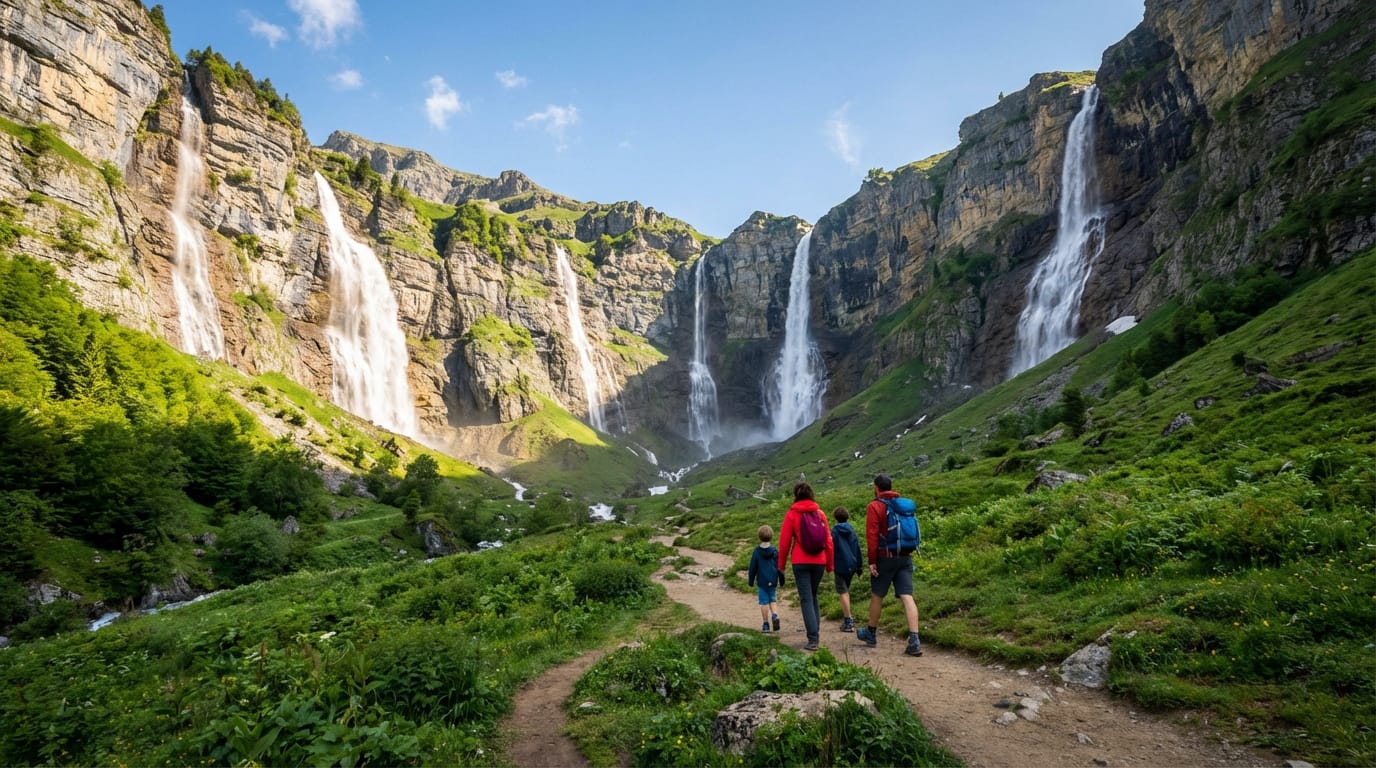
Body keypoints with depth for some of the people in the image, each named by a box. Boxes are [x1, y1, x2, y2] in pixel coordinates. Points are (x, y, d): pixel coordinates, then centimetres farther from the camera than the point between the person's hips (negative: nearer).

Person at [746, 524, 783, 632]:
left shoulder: (756, 552, -6)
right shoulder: (775, 551, -1)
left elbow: (752, 568, -1)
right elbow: (779, 567, 4)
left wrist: (751, 581, 10)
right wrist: (781, 581, 14)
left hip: (762, 582, -2)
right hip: (773, 582, 2)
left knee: (764, 602, 5)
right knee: (773, 601, 16)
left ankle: (766, 624, 8)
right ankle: (775, 616, -8)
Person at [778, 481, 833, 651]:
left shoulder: (792, 514, -4)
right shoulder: (820, 513, 5)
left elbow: (784, 541, -3)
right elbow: (828, 540, 7)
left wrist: (781, 564, 7)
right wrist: (830, 564, 16)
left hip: (800, 562, -3)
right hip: (819, 561, 3)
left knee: (806, 599, -1)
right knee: (813, 596, 20)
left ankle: (813, 639, -9)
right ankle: (816, 632, 19)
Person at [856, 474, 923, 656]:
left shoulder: (875, 506, -6)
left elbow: (872, 536, -12)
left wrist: (872, 561, -10)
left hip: (885, 557, -4)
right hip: (905, 557, 5)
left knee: (877, 596, 11)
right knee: (907, 596, -3)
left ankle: (871, 634, 26)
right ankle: (914, 640, -13)